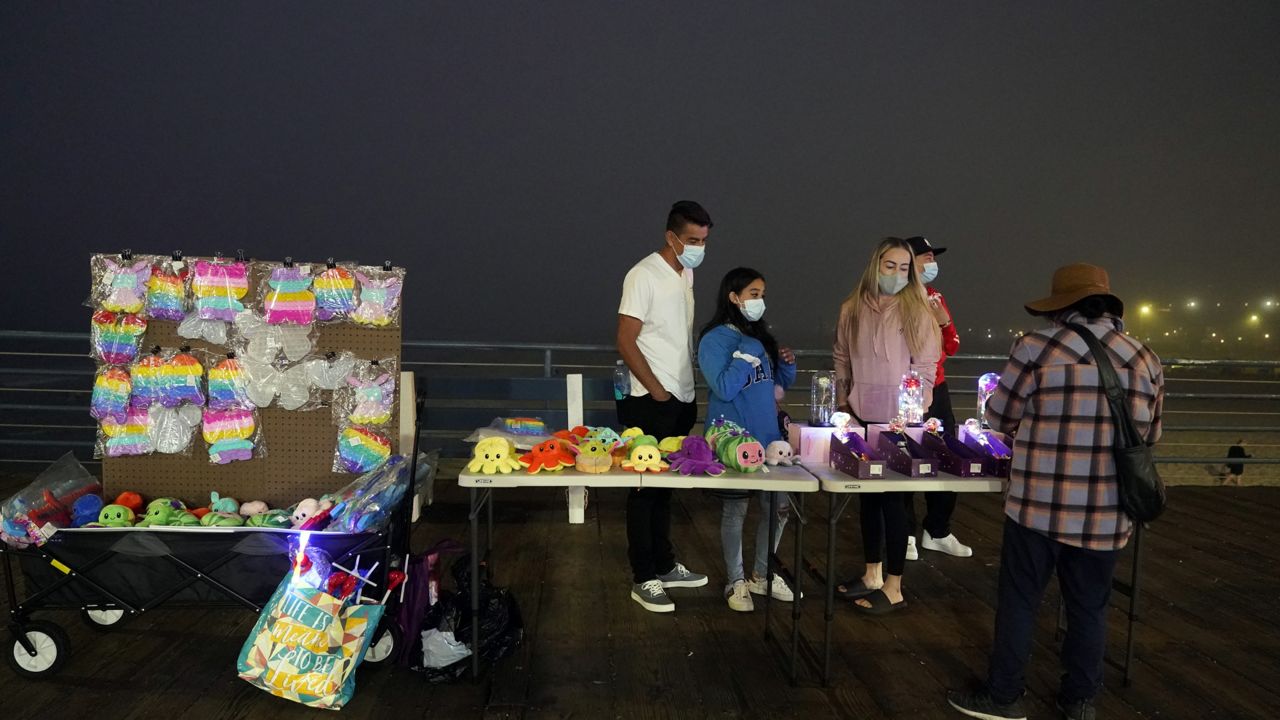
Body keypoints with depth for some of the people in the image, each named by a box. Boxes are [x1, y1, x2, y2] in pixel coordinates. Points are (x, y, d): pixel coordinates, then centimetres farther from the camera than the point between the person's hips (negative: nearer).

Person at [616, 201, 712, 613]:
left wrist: (687, 388, 13)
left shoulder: (687, 273, 12)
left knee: (665, 485, 16)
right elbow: (625, 341, -15)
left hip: (681, 400, 8)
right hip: (652, 403, -8)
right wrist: (657, 390, -14)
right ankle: (643, 580, 10)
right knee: (646, 488, 1)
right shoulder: (644, 275, -13)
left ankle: (664, 565, 28)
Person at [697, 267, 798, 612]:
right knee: (735, 511, 4)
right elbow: (724, 389, -21)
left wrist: (788, 365, -1)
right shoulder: (715, 340, -10)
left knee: (779, 506, 11)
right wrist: (746, 354, -20)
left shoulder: (761, 337, 11)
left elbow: (778, 384, 18)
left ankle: (762, 575, 28)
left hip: (769, 437, 7)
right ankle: (736, 582, 20)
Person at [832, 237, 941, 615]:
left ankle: (894, 587, 10)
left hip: (899, 420, -5)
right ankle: (872, 574, 29)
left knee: (892, 496, 0)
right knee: (867, 494, 14)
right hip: (862, 416, 5)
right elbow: (842, 358, 12)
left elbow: (925, 367, -8)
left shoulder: (917, 310, -6)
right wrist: (842, 401, 10)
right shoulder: (853, 308, 6)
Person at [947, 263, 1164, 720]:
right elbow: (1150, 434, 17)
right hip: (1108, 513, 4)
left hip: (1040, 507, -4)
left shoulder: (1037, 347, -7)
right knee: (1089, 607, 16)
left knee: (1019, 601, 8)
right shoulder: (1146, 359, 6)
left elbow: (999, 417, 3)